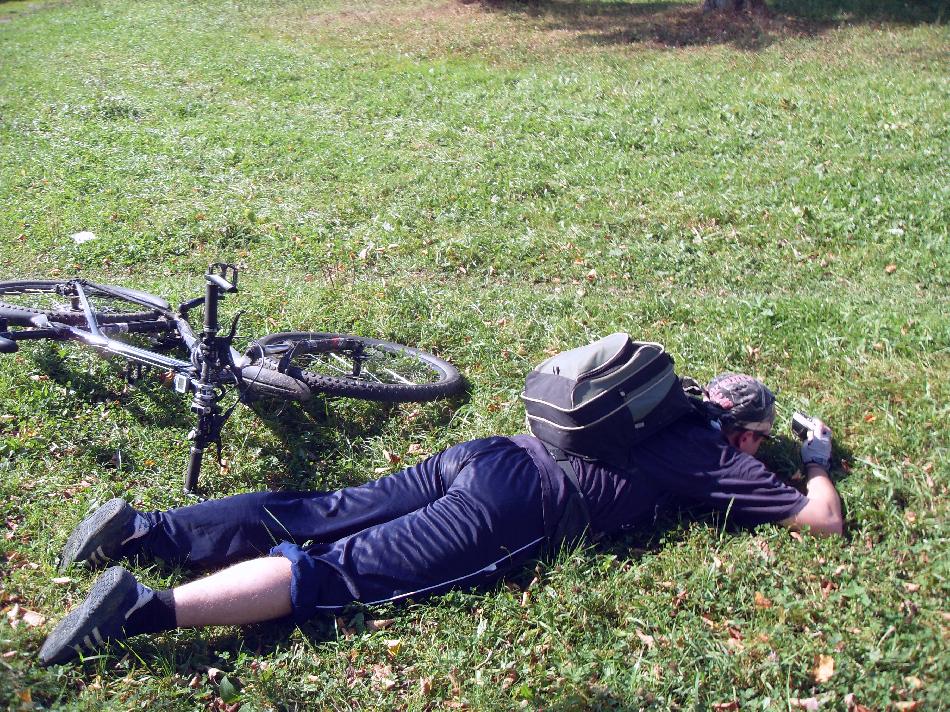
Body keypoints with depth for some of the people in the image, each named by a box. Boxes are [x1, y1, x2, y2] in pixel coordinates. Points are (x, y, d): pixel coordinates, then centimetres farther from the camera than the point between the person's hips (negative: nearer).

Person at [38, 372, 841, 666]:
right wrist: (820, 459, 35)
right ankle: (145, 607, -25)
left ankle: (143, 528, -3)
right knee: (334, 571, -15)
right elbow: (823, 520, 12)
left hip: (485, 454, 7)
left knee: (318, 514, 3)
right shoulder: (720, 461, 8)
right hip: (511, 513, -7)